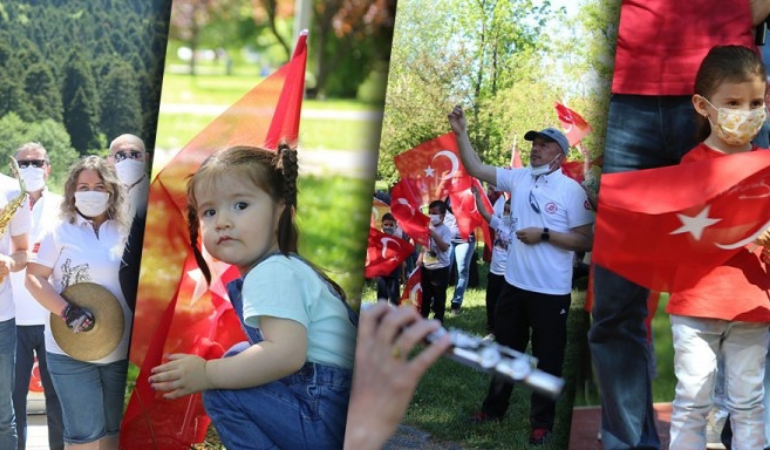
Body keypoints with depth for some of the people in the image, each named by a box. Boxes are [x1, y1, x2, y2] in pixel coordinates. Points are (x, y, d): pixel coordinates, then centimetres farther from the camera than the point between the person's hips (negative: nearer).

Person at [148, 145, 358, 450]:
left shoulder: (271, 274, -16)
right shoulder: (283, 266, 15)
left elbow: (286, 353, -30)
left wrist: (207, 373, -23)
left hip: (329, 421, -11)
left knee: (223, 392, -14)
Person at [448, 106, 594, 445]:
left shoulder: (571, 190, -10)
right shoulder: (518, 178, 4)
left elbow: (585, 242, -11)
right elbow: (475, 168, 2)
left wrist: (544, 235, -18)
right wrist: (461, 133, -8)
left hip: (551, 291, -5)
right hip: (515, 284, 5)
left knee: (547, 359, 5)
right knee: (505, 350, 19)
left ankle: (542, 423, 17)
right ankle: (494, 408, 34)